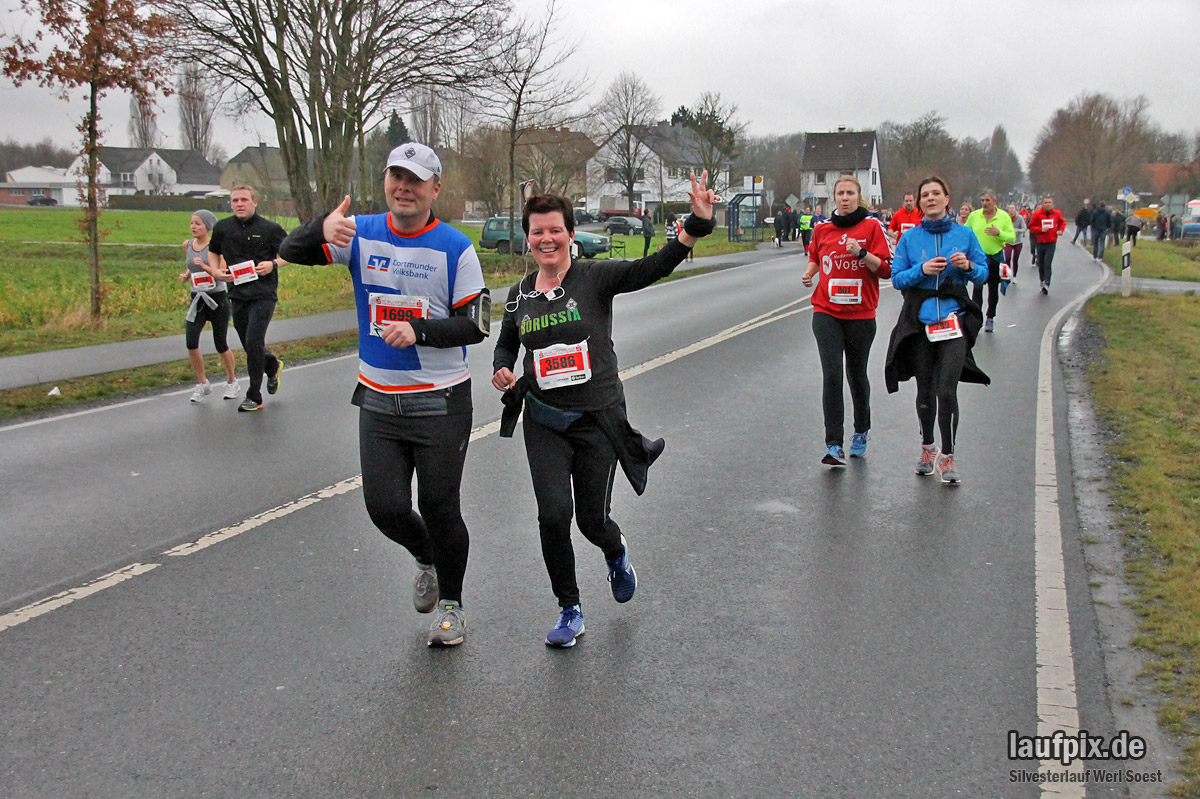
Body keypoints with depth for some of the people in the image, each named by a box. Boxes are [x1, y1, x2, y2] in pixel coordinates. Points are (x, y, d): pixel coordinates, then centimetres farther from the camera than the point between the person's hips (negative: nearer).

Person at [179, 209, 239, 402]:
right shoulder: (187, 245, 7)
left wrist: (207, 267, -28)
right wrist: (185, 275, 4)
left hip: (218, 299, -4)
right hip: (197, 300, 4)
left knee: (221, 345, 2)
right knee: (191, 343, -12)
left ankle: (232, 382, 24)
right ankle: (202, 384, 5)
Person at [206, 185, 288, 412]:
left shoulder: (270, 228, -4)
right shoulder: (223, 228, 6)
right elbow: (213, 252, 23)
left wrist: (273, 264, -14)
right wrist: (215, 271, 4)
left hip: (263, 295, -5)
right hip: (237, 295, 5)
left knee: (253, 342, -14)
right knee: (249, 345, 12)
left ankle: (254, 397, -3)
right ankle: (273, 366, 46)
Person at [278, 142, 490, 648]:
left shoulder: (456, 248, -6)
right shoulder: (361, 234, 0)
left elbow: (475, 325, -7)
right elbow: (291, 251, -9)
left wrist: (419, 330, -23)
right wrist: (321, 230, -31)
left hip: (441, 403, -2)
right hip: (378, 402, 3)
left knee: (439, 507, 4)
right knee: (385, 508, 2)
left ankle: (451, 605, 26)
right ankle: (427, 560, 36)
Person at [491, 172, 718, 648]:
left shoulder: (594, 277, -7)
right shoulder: (519, 295, 6)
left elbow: (652, 268, -22)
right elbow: (506, 343, 23)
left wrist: (696, 225, -36)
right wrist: (502, 369, 0)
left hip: (598, 420, -3)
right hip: (544, 423, 3)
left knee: (592, 521, 4)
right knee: (553, 515, -9)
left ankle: (617, 554, 43)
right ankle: (570, 611, 13)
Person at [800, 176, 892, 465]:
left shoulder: (872, 226, -2)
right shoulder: (822, 229, 7)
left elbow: (887, 268, -6)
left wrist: (861, 253, -20)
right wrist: (809, 273, 7)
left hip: (861, 314, -1)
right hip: (826, 312, 1)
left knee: (857, 376, 11)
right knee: (831, 375, -13)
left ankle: (861, 433, 36)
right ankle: (834, 445, -12)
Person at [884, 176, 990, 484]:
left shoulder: (964, 234, 5)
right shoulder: (909, 238, 5)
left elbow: (983, 273, 8)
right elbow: (897, 278, 2)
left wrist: (968, 267, -12)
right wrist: (921, 270, -15)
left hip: (953, 319, -1)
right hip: (919, 321, 1)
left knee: (947, 391, -11)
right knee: (925, 392, 9)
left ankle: (948, 457, -1)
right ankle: (927, 448, 30)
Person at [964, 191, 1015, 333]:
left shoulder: (1004, 217, -2)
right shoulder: (973, 216, 1)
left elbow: (1012, 237, -4)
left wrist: (999, 233, -20)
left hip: (996, 257, 1)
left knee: (993, 290, 9)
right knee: (977, 288, -11)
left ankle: (990, 318, 22)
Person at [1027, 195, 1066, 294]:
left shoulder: (1057, 213, 3)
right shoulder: (1037, 214, -4)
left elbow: (1063, 222, 20)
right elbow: (1031, 227, 0)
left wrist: (1061, 230, 2)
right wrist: (1041, 229, -15)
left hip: (1051, 242, -1)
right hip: (1040, 242, 1)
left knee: (1047, 263, -15)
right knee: (1041, 264, 7)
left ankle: (1046, 283, -21)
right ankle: (1042, 281, 23)